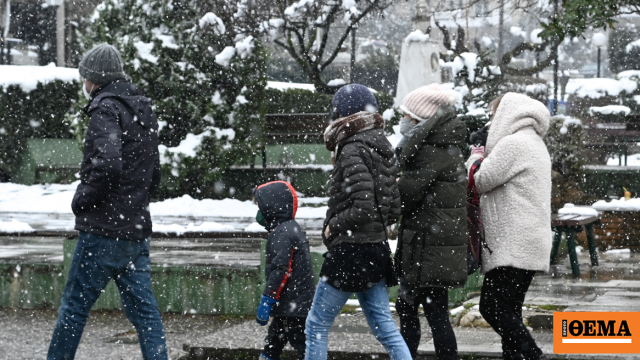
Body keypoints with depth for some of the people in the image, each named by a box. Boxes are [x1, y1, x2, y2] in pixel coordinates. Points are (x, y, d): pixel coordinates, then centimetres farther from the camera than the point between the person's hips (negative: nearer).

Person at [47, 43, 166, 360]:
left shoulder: (106, 109, -12)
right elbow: (154, 174, 21)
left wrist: (81, 201, -13)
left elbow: (106, 165, -26)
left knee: (75, 304, 2)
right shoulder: (143, 111, 16)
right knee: (143, 307, 6)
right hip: (138, 230, 8)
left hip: (104, 231, -8)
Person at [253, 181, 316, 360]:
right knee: (272, 345, 20)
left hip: (292, 307, -11)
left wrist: (267, 301, -21)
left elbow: (281, 271, -24)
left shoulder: (282, 234, -17)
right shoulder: (292, 229, 17)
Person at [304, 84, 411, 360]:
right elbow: (394, 210, 14)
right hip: (377, 249, 8)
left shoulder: (353, 151, -15)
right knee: (384, 327, 8)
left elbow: (362, 208, -23)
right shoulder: (383, 150, 12)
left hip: (351, 251, -8)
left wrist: (333, 226, -9)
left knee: (316, 325, 4)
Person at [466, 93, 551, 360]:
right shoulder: (533, 143, 23)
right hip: (525, 245, 11)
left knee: (492, 307, -12)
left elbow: (480, 181, -10)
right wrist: (483, 156, 13)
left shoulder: (513, 144, -12)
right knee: (508, 311, 11)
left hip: (514, 245, -11)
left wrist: (476, 157, 8)